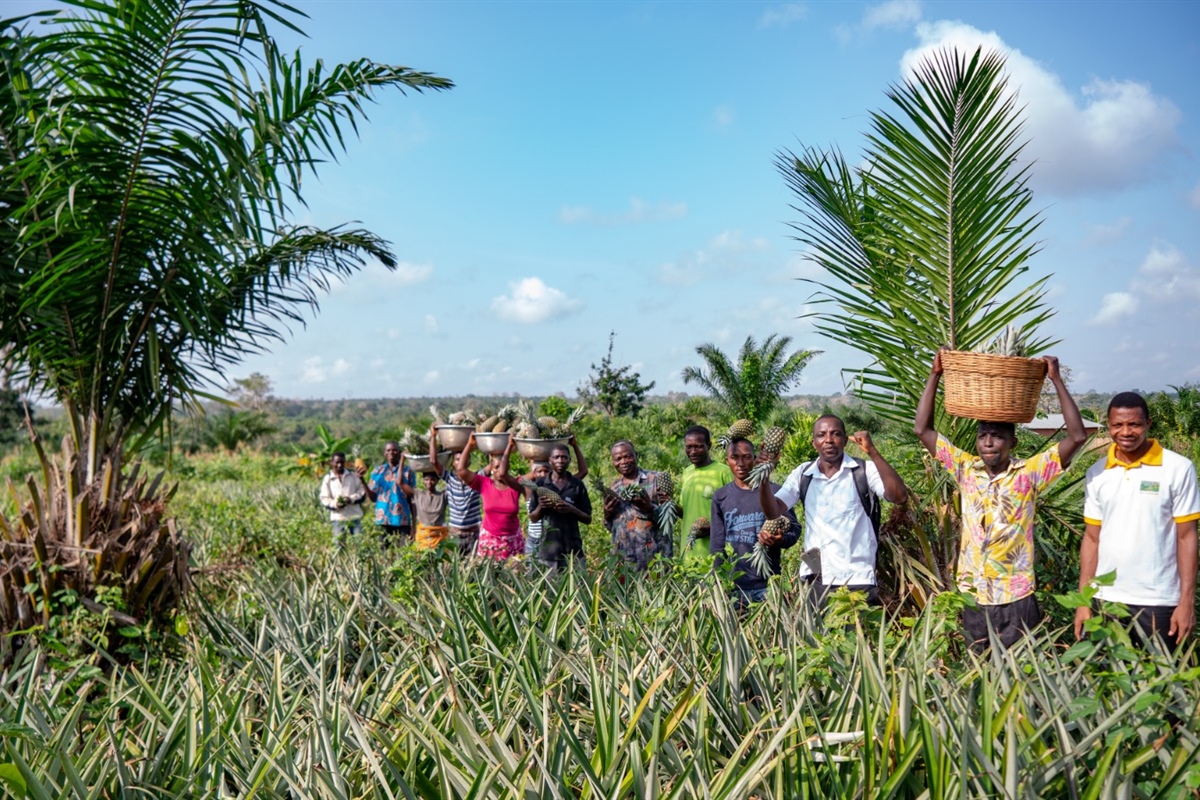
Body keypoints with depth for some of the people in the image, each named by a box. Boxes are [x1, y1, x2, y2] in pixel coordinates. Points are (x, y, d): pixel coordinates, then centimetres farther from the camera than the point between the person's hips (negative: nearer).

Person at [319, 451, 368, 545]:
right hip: (338, 517, 0)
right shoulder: (327, 478, 6)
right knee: (339, 543, -1)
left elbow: (362, 493, 7)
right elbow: (324, 499, 2)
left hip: (355, 516, 1)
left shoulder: (354, 475, 9)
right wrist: (335, 504, -17)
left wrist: (351, 499, -12)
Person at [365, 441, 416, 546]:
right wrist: (363, 481, -5)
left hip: (402, 522, -1)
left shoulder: (407, 472, 5)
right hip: (382, 521, 1)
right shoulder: (377, 471, 11)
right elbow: (373, 497, 5)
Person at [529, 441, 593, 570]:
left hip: (573, 550, 0)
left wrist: (573, 510, -12)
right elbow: (533, 518, 8)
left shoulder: (577, 485, 3)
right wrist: (540, 507, -12)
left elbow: (588, 519, 6)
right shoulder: (540, 484, 4)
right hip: (547, 549, 0)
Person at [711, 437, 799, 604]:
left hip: (767, 584, -2)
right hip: (732, 585, 2)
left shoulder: (774, 491, 2)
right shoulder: (720, 497, 9)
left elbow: (794, 529, 3)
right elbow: (716, 544, 9)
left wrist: (780, 540, -19)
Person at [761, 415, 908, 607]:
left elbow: (899, 496, -17)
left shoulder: (865, 471, -2)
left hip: (857, 580, -3)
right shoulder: (802, 474, 7)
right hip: (814, 579, 3)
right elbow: (773, 511, 1)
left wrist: (872, 452, -23)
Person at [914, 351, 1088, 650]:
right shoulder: (965, 469, 2)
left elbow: (1077, 436, -13)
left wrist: (1056, 380, -14)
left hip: (1016, 599, -2)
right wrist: (935, 375, -4)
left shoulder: (1028, 474, -5)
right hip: (971, 597, 3)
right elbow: (922, 429, 1)